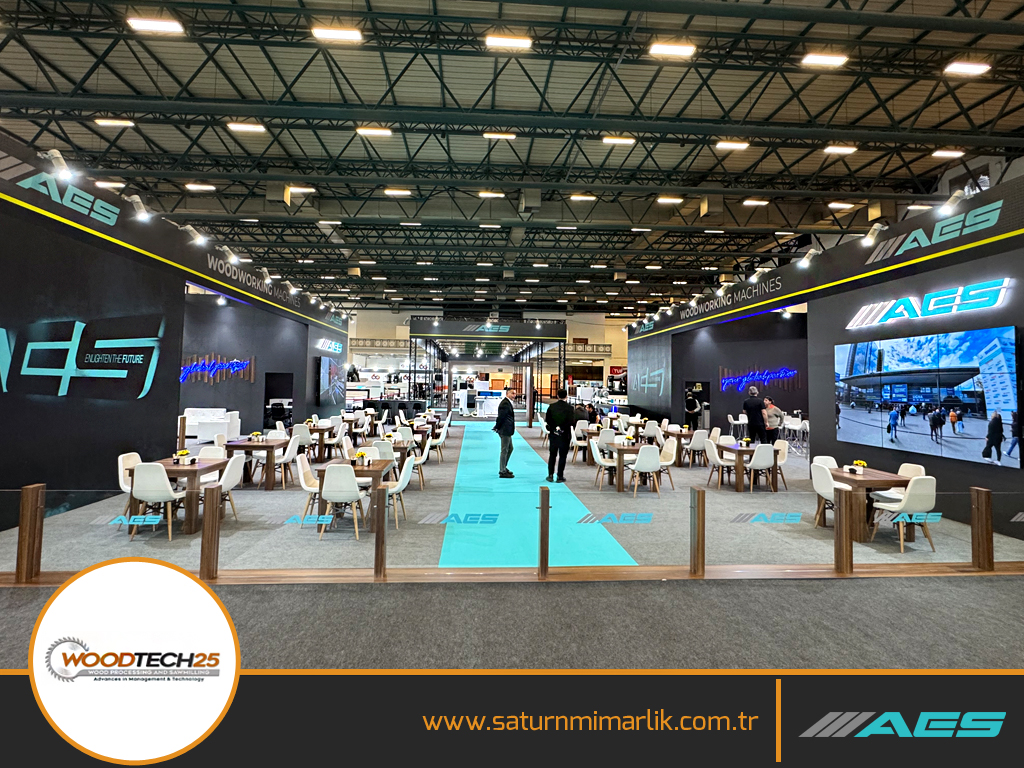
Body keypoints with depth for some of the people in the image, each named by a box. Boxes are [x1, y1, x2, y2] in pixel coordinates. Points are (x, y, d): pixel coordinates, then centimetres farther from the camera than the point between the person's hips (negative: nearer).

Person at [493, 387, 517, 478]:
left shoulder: (508, 402, 15)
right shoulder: (505, 403, -19)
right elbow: (501, 416, -21)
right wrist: (497, 428, -14)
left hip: (507, 431, 11)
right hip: (505, 430, -11)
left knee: (510, 448, 21)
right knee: (504, 450, -2)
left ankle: (504, 467, 33)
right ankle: (502, 472, 7)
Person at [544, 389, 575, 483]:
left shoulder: (551, 406, -2)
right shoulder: (569, 408, -10)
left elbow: (547, 419, -4)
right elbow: (572, 422, -15)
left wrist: (554, 427, 0)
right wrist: (563, 427, -5)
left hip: (553, 434, 3)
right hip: (565, 435, -2)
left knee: (552, 455, 13)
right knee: (562, 456, 5)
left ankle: (550, 475, 14)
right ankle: (560, 477, 8)